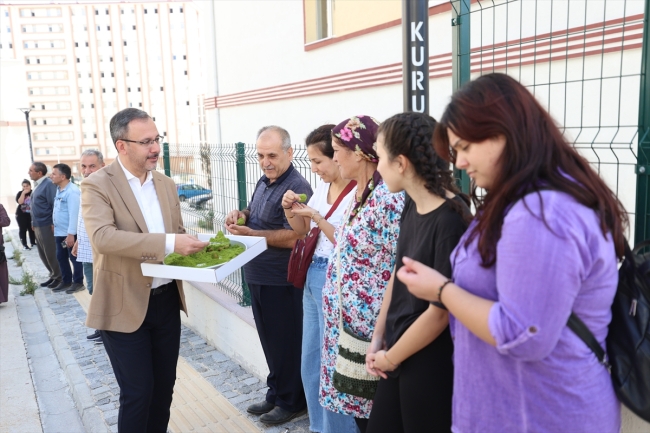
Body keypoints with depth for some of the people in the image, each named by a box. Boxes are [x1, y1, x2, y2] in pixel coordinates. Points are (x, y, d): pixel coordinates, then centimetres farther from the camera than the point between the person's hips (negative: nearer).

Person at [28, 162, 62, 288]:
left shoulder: (48, 184, -16)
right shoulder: (37, 185, 12)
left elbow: (55, 205, -19)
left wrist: (54, 223, -19)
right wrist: (33, 222, 18)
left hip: (47, 226, -9)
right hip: (38, 226, 9)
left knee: (51, 254, 1)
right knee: (43, 254, 16)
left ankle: (58, 277, 15)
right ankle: (53, 275, 28)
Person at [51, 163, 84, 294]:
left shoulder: (72, 191, -18)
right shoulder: (59, 189, 11)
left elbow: (74, 214, -22)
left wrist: (71, 234, -24)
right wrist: (55, 226, 17)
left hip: (70, 233, -9)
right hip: (59, 232, 9)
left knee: (74, 258, 3)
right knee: (61, 257, 15)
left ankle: (78, 282, 14)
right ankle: (66, 281, 27)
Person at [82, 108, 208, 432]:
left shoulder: (166, 185, 8)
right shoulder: (97, 185, -11)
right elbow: (102, 236, -26)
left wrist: (188, 245, -6)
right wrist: (168, 243, -34)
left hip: (167, 300, 6)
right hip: (125, 306, -6)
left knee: (164, 386, 17)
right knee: (137, 392, 3)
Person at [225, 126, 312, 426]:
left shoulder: (297, 188, -19)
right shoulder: (264, 181, 10)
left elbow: (293, 238, -25)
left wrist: (250, 233, -25)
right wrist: (241, 214, 1)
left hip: (281, 283, -9)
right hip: (258, 277, 9)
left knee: (286, 344, 7)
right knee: (270, 342, 20)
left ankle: (292, 402, 24)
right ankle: (276, 394, 36)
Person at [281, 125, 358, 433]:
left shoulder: (358, 193, -17)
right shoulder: (323, 187, 8)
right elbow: (303, 231, 17)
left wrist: (316, 216, -21)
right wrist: (290, 210, -1)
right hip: (311, 275, 9)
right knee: (310, 362, 18)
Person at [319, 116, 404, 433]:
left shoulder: (388, 199, -21)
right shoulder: (360, 194, 8)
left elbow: (399, 272, -22)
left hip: (369, 325, -9)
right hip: (348, 320, 9)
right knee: (357, 404, 21)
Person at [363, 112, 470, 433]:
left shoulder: (451, 220, -23)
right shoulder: (411, 205, 1)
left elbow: (440, 312, -21)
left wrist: (390, 357, -9)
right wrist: (378, 338, 7)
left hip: (431, 367, -7)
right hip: (399, 356, 7)